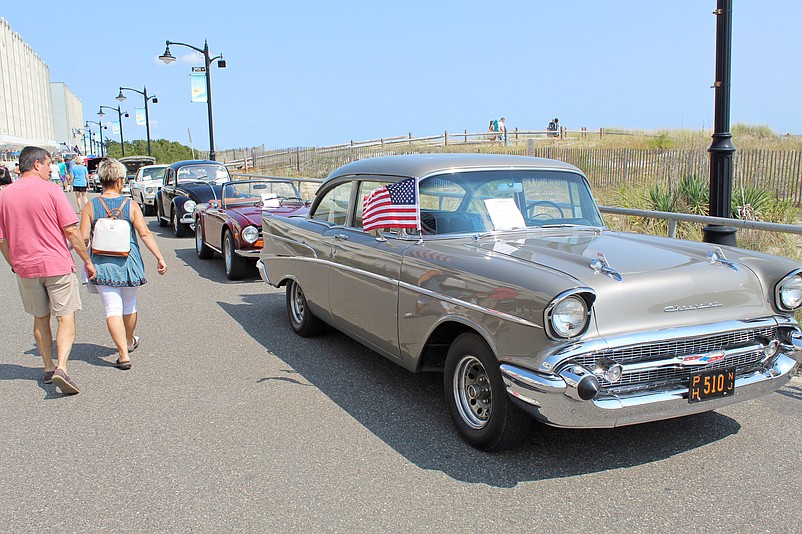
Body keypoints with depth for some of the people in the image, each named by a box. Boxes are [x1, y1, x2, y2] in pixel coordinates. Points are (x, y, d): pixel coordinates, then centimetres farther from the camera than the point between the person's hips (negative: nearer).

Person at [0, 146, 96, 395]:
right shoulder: (51, 190, -9)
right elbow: (71, 230, -11)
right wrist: (87, 260, -4)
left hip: (25, 268, 4)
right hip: (57, 265, -4)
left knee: (40, 319, 18)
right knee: (66, 319, 0)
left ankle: (48, 368, 25)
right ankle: (61, 368, -16)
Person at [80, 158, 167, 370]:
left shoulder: (90, 207, -5)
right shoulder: (131, 205, -5)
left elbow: (83, 238, -9)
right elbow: (145, 234, -10)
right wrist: (160, 258, -7)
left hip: (102, 264, -1)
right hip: (129, 262, 2)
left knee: (113, 309, 0)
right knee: (129, 305, 21)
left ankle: (124, 354, -9)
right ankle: (129, 341, 43)